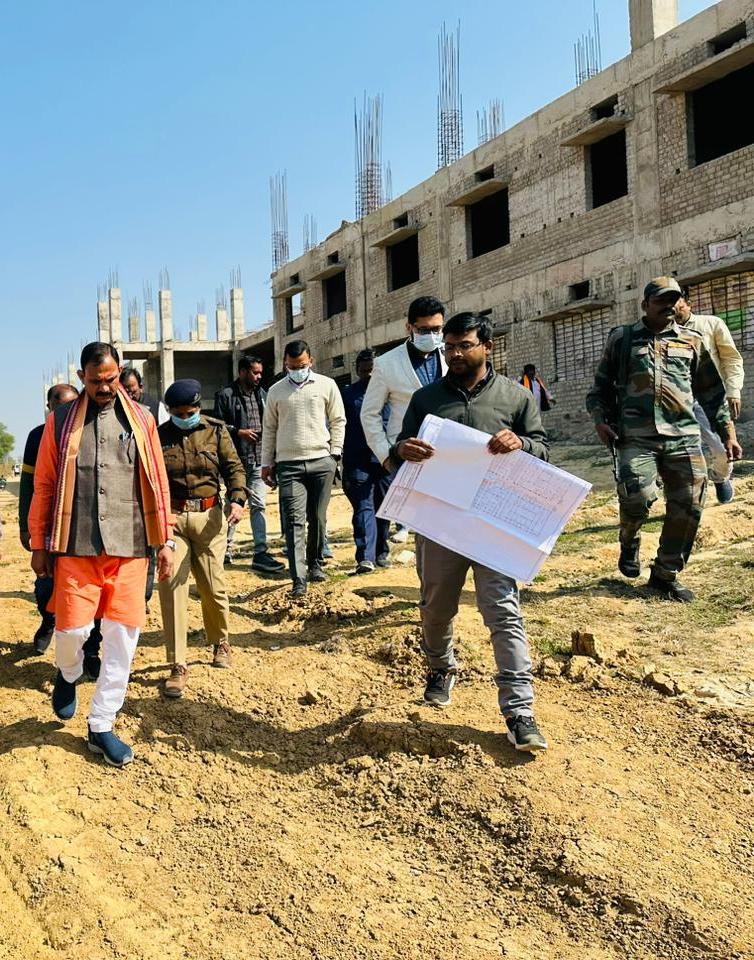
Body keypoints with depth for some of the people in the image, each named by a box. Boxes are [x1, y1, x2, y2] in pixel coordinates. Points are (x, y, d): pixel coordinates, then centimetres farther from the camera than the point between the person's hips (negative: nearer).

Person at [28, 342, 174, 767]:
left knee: (123, 636, 2)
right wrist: (39, 545, 5)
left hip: (129, 546, 1)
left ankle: (102, 726, 17)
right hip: (76, 546, -1)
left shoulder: (141, 419, 7)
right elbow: (44, 486, 6)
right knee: (72, 629, -2)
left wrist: (165, 541, 5)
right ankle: (68, 674, 35)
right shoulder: (62, 421, 5)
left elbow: (157, 482, 7)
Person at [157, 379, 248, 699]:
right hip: (171, 518, 0)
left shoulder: (216, 431, 5)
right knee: (171, 585, -9)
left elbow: (234, 467, 6)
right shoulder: (159, 437, 5)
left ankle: (220, 642, 34)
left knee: (213, 585, 5)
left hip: (208, 516, 0)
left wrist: (237, 499, -12)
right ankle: (177, 666, -3)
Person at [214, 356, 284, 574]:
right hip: (236, 459, -5)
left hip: (258, 459, 5)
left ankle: (261, 553, 3)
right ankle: (226, 547, 22)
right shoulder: (226, 395, -3)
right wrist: (239, 432, -15)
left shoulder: (262, 394, 14)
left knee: (259, 506, 2)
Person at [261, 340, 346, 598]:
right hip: (288, 464, 0)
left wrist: (334, 452, 0)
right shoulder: (276, 391, 10)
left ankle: (315, 563, 28)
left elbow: (338, 421, 9)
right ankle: (298, 581, -9)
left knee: (318, 518, 7)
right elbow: (269, 429, 13)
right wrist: (266, 463, 10)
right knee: (294, 521, -7)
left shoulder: (326, 385, 6)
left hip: (321, 461, 0)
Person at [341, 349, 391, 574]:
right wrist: (344, 465, 1)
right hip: (358, 462, -2)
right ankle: (365, 557, -14)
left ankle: (382, 553, 24)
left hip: (384, 461, 2)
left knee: (383, 509, 11)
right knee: (363, 508, -8)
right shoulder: (347, 394, 6)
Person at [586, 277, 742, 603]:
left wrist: (728, 433, 11)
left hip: (683, 436, 3)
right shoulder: (622, 339, 11)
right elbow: (600, 387, 15)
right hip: (635, 436, -2)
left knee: (688, 506, -2)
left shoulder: (691, 341, 15)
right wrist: (600, 420, -1)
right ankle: (629, 542, 14)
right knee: (638, 496, -21)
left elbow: (712, 392, 18)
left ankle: (665, 575, 15)